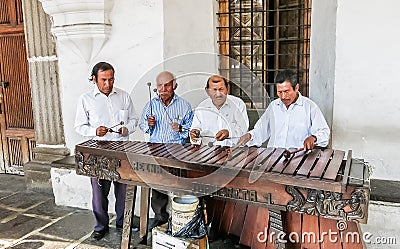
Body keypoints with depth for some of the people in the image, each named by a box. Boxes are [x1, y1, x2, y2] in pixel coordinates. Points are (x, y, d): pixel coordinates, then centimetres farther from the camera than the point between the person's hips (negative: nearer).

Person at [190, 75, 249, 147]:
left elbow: (243, 128, -4)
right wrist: (196, 133, -11)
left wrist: (228, 133, -23)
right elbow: (196, 127, 13)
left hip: (233, 148, -4)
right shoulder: (201, 108, 9)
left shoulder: (238, 104, 3)